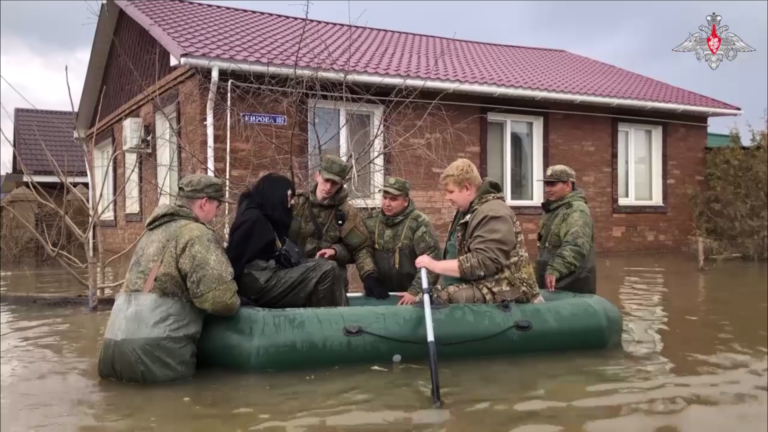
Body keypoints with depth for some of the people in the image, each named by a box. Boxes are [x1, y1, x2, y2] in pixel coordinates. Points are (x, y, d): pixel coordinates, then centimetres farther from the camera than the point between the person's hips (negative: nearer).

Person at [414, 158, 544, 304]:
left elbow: (483, 263, -24)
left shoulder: (493, 214, -15)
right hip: (484, 285, 10)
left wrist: (436, 265, -21)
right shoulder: (468, 210, 16)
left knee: (437, 298, -27)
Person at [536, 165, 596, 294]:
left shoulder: (577, 211, -18)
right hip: (554, 285, 10)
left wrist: (555, 270, -48)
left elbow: (575, 246, -35)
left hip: (573, 287, -10)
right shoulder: (554, 209, 15)